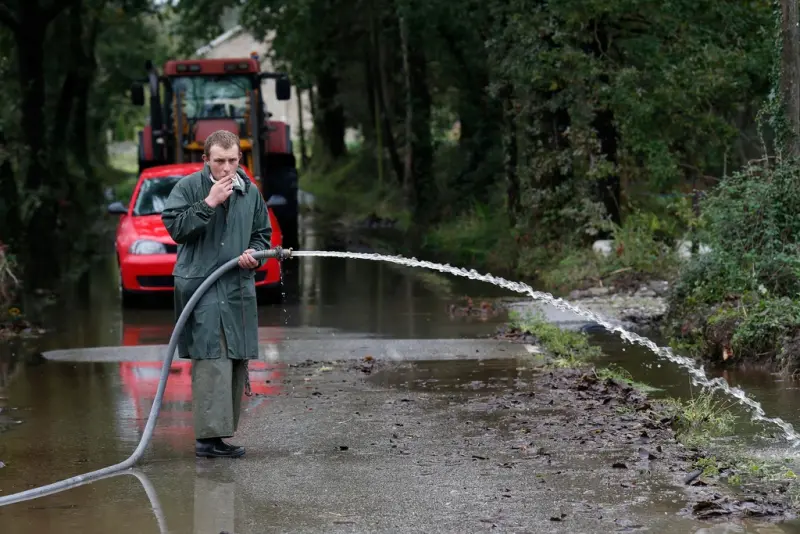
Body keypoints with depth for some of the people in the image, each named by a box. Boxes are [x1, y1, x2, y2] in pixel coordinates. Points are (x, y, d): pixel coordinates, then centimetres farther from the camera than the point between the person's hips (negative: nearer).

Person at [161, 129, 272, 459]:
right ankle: (208, 436, -18)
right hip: (200, 285, -6)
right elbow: (175, 227, -11)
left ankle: (220, 433, 14)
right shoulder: (188, 187, -1)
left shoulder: (250, 193, 13)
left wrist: (254, 253, 1)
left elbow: (262, 233, 23)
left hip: (239, 289, 6)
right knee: (211, 360, -16)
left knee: (237, 361, 6)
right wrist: (209, 203, -16)